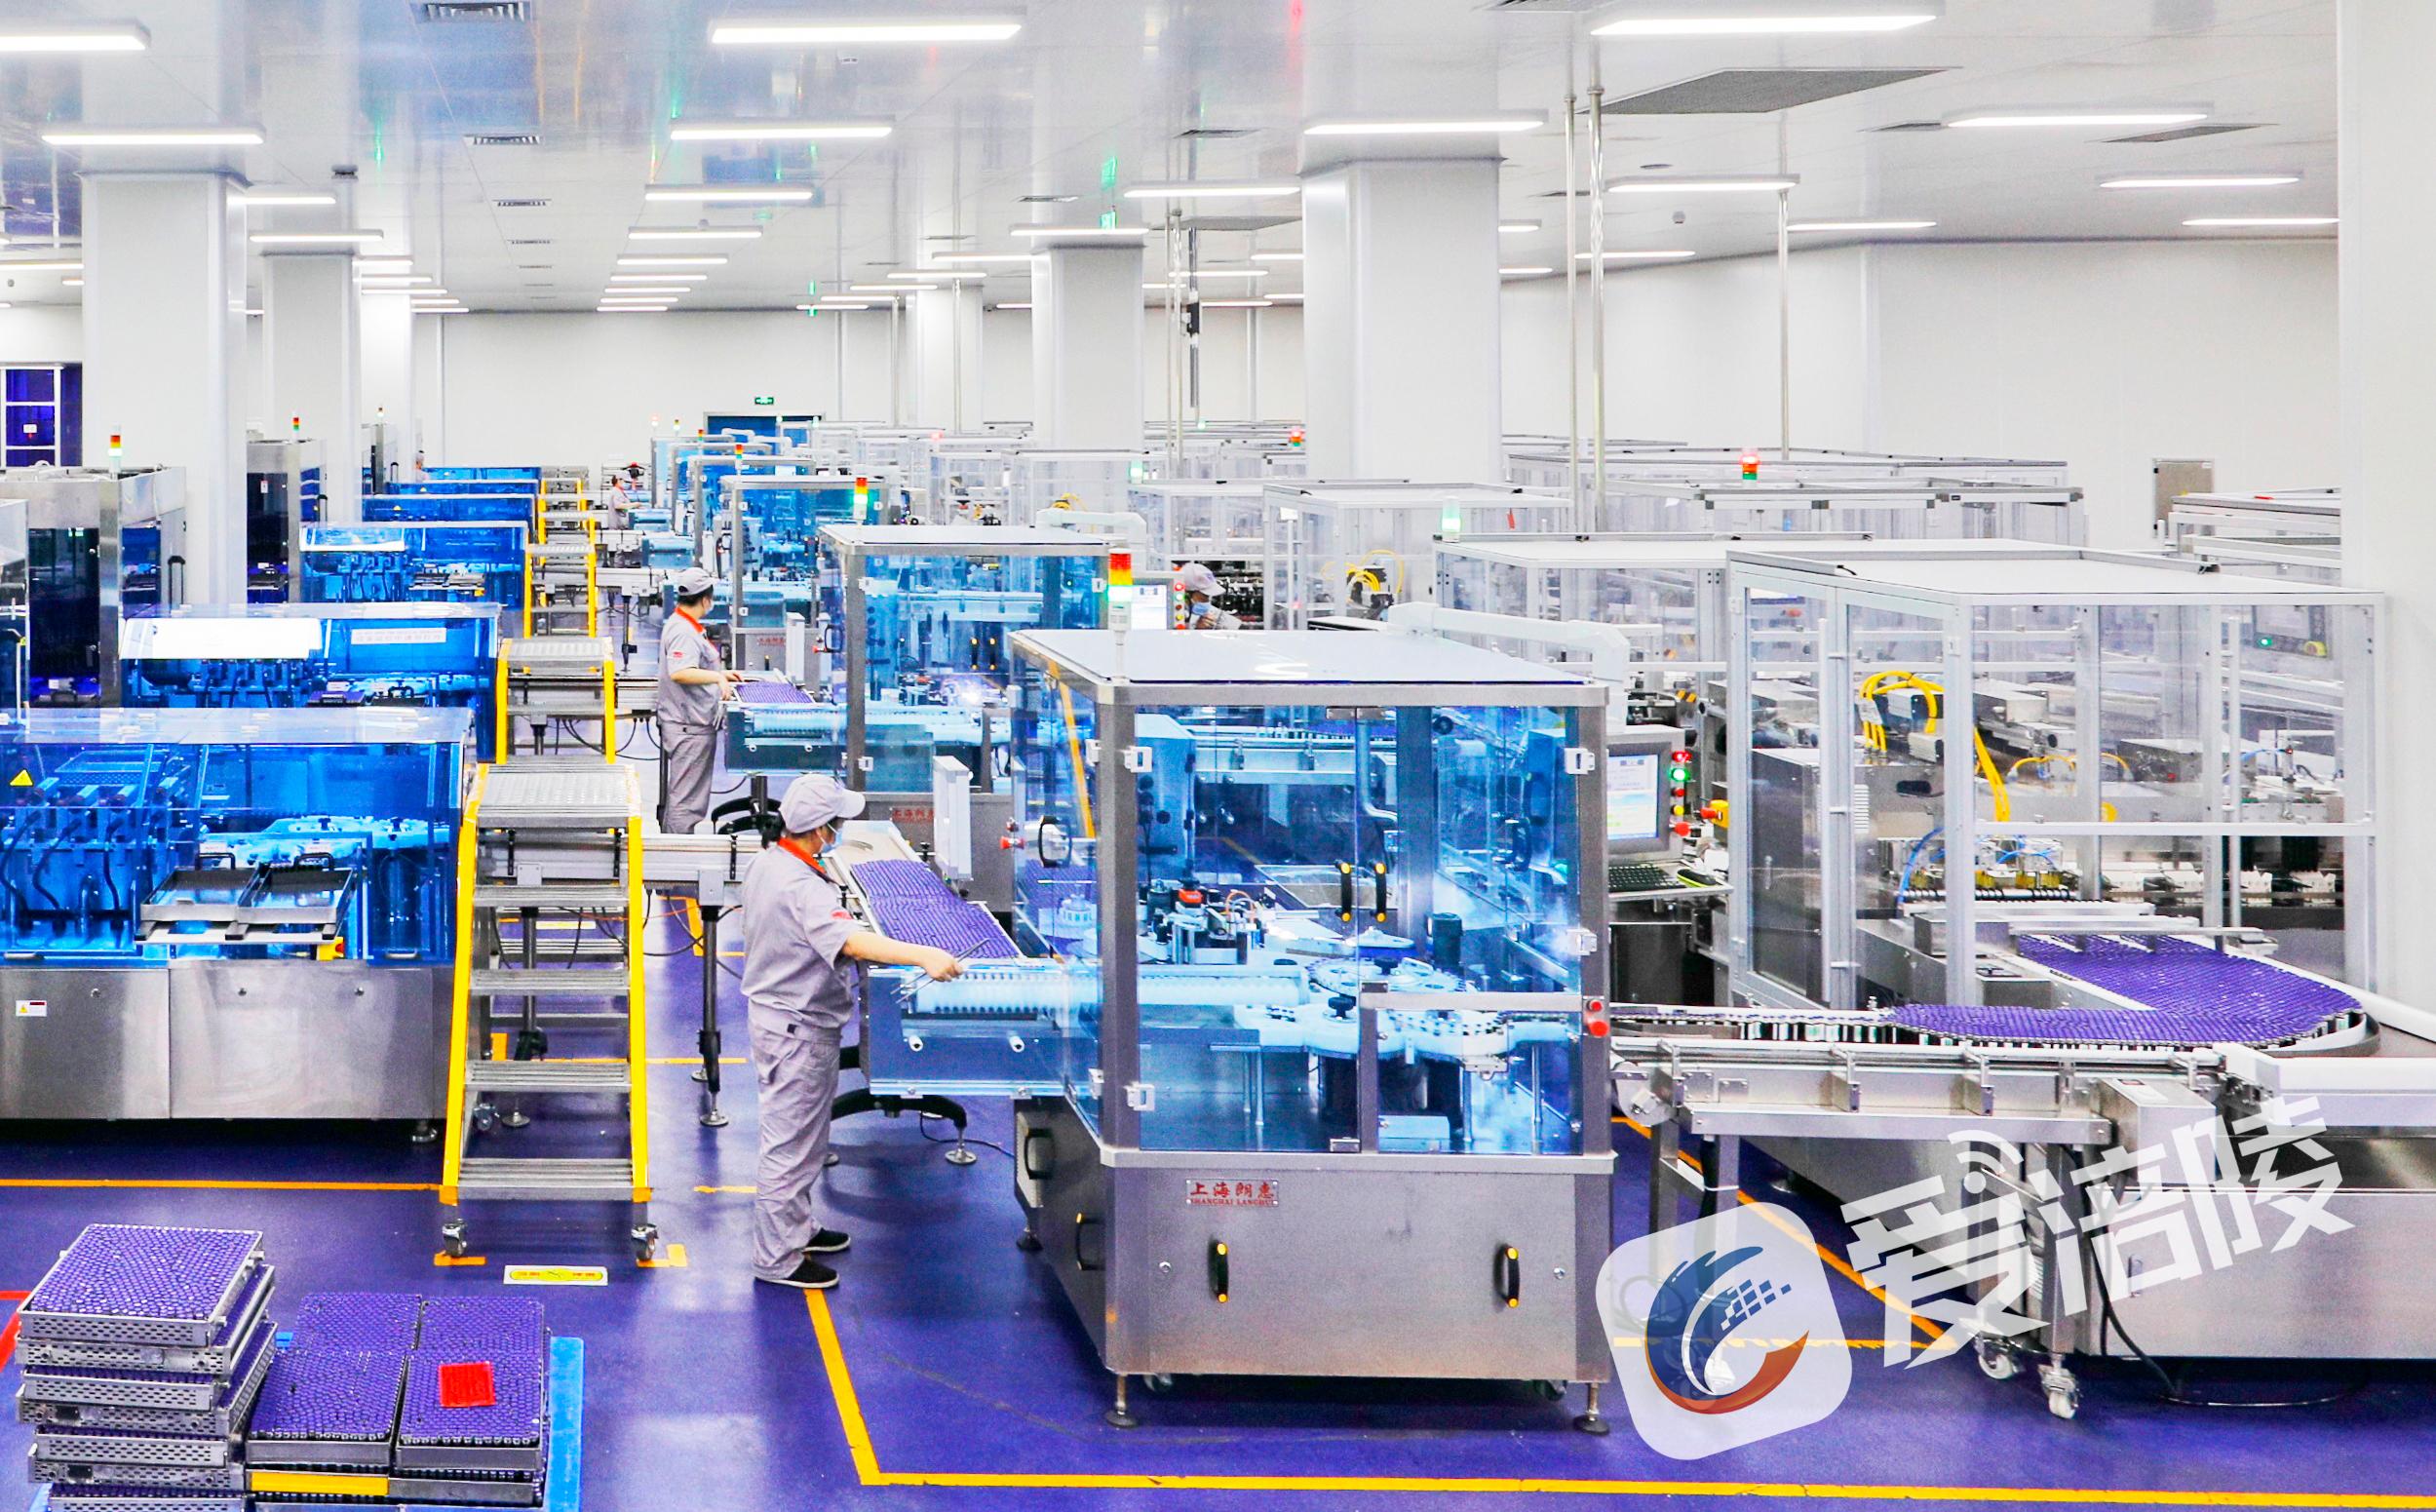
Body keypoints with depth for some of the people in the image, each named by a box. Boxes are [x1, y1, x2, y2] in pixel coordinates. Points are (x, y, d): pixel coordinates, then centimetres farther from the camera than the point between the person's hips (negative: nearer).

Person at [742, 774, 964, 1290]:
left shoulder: (767, 863, 4)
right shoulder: (799, 887, -29)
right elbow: (850, 940, -42)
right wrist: (925, 956, -49)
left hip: (777, 1012, 11)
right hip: (797, 1029, -11)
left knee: (802, 1135, 25)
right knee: (790, 1141, 0)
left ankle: (795, 1226, 40)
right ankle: (777, 1258, 8)